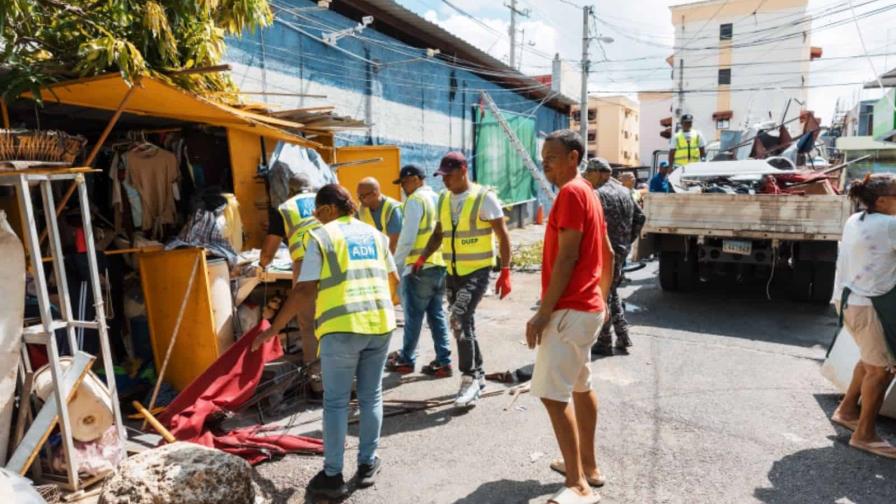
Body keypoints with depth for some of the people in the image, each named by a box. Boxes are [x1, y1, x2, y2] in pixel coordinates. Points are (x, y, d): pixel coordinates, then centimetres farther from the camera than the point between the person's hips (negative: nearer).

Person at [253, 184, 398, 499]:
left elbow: (305, 291, -8)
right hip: (380, 323, 5)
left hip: (342, 328, -5)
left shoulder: (321, 237, -2)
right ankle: (368, 464, 24)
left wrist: (275, 327, -2)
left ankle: (332, 476, 12)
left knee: (336, 402, 6)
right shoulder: (375, 235, 14)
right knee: (371, 397, 15)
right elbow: (392, 277, 18)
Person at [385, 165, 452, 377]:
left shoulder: (415, 200, -10)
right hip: (440, 265, 7)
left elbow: (407, 237, -15)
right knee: (437, 314, 12)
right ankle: (443, 362, 13)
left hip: (419, 267, -7)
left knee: (413, 316, 5)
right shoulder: (438, 199, 13)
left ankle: (406, 360, 18)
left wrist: (396, 265, -6)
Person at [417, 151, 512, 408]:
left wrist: (505, 272, -14)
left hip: (477, 271, -7)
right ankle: (478, 375, 28)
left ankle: (470, 378, -8)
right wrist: (423, 257, 2)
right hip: (452, 272, 7)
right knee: (464, 324, 13)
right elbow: (438, 233, 18)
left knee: (459, 320, -20)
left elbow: (503, 236, -9)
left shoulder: (484, 197, -11)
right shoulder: (443, 199, 8)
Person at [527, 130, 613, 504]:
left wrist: (543, 313, -21)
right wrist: (602, 299, 24)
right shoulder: (586, 192, 16)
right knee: (580, 387, 18)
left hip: (569, 310, -11)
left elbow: (567, 257, -22)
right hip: (586, 307, 11)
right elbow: (607, 253, 19)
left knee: (552, 394, -9)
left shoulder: (571, 192, -15)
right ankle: (588, 466, 30)